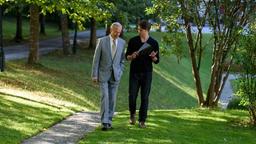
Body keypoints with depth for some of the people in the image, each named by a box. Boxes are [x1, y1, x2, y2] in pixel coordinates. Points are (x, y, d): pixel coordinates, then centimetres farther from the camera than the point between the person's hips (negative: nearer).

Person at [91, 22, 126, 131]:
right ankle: (104, 122, -11)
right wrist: (94, 75, -6)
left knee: (112, 99, 5)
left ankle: (109, 121, 14)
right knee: (105, 97, -11)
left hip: (115, 75, 3)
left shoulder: (122, 43, 3)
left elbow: (122, 59, 12)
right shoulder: (102, 41, -5)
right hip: (103, 74, -3)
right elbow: (96, 59, -3)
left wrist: (120, 72, 3)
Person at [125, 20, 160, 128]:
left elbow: (156, 61, 5)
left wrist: (153, 57, -18)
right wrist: (132, 56, -15)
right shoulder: (133, 41, 1)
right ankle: (132, 114, 25)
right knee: (132, 96, -2)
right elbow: (127, 56, 7)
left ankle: (142, 120, 7)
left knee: (144, 97, -1)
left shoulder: (153, 43, 1)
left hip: (147, 73, 0)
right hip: (134, 72, 0)